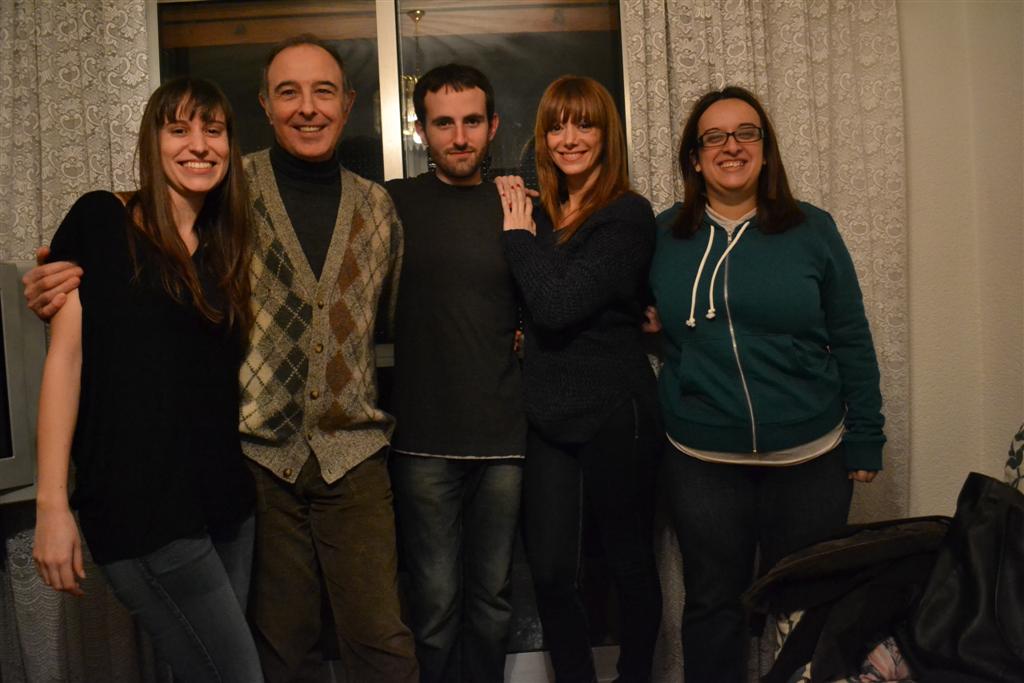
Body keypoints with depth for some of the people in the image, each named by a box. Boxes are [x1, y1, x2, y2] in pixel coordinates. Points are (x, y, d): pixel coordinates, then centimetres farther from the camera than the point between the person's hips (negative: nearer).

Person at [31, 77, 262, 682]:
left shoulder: (224, 250, 14)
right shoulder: (100, 220, -2)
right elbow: (65, 356, -7)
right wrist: (52, 504, -11)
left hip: (224, 498, 6)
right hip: (139, 504, -6)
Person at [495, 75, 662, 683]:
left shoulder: (628, 216, -10)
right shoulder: (540, 215, 9)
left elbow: (556, 307, -20)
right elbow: (527, 314, 12)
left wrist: (520, 234, -9)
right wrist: (523, 225, 1)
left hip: (615, 417, -5)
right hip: (549, 416, 6)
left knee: (630, 563, 12)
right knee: (552, 572, 7)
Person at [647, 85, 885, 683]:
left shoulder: (812, 229, 0)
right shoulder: (665, 235, 2)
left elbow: (851, 342, 2)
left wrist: (866, 441, 0)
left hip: (810, 458, 0)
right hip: (701, 461, 1)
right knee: (714, 605, 13)